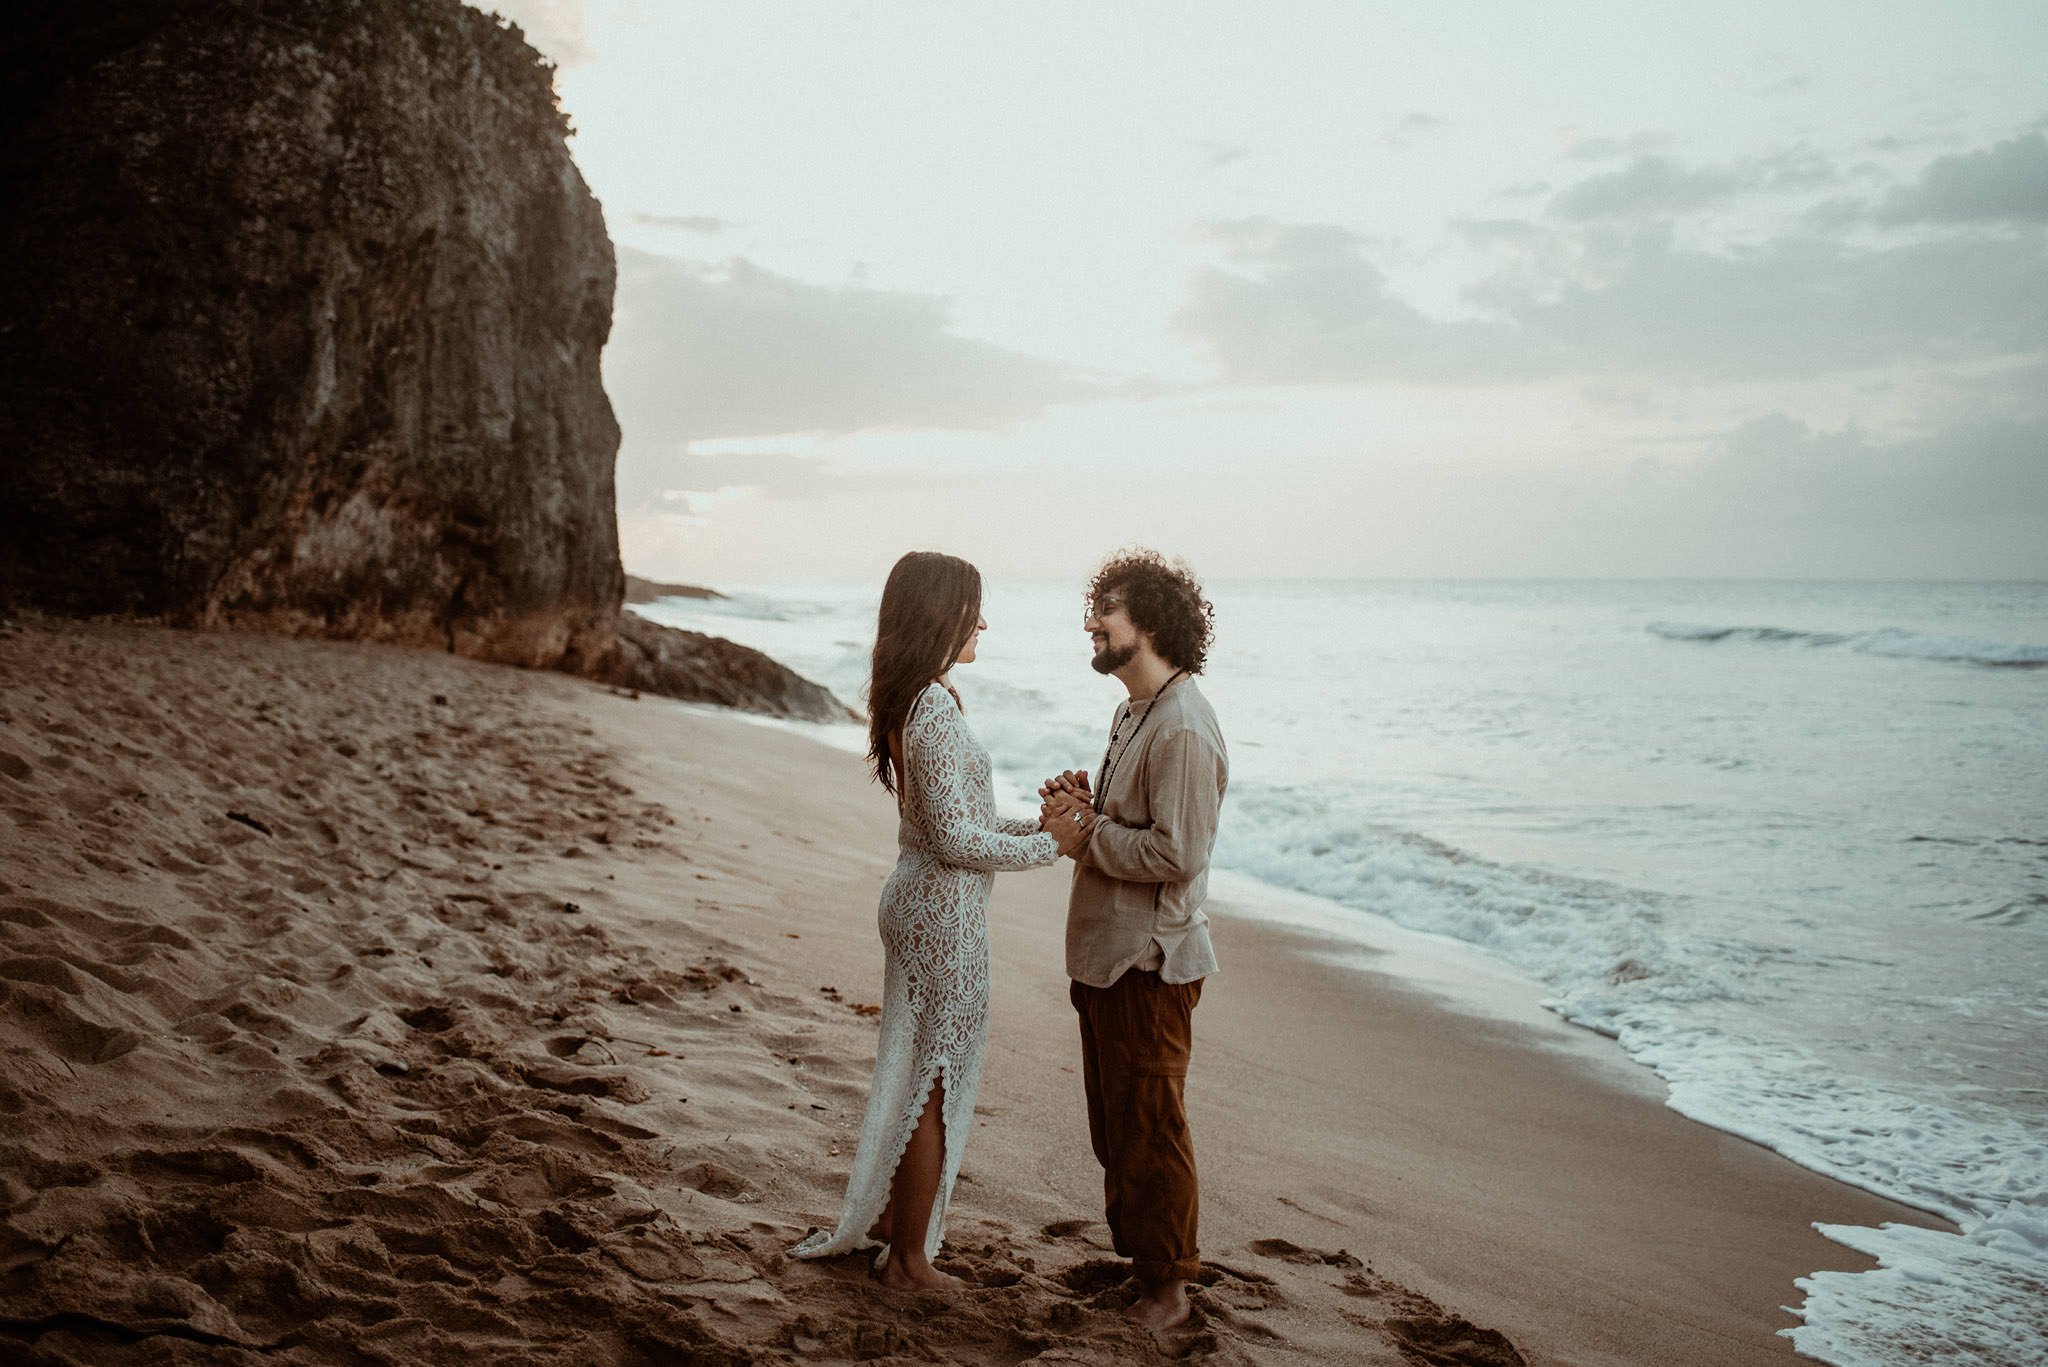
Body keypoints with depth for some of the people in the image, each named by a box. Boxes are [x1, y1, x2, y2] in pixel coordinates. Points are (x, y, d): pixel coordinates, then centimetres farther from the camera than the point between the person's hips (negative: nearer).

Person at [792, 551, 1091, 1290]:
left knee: (912, 1071, 22)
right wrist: (1049, 845, -12)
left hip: (914, 898, 9)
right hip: (946, 915, -9)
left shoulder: (904, 701, 8)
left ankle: (886, 1216, 37)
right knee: (938, 1082, 3)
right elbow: (955, 840, -22)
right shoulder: (935, 710, -22)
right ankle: (909, 1259, 16)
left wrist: (1036, 827, 10)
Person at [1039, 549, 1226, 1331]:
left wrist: (1085, 830, -16)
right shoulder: (1135, 712, 12)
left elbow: (1176, 853, -25)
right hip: (1106, 952, 10)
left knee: (1150, 1130, 2)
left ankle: (1167, 1288, 16)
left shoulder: (1183, 729, -21)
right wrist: (1084, 808, 2)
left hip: (1150, 961, -10)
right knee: (1113, 1124, 19)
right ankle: (1128, 1253, 34)